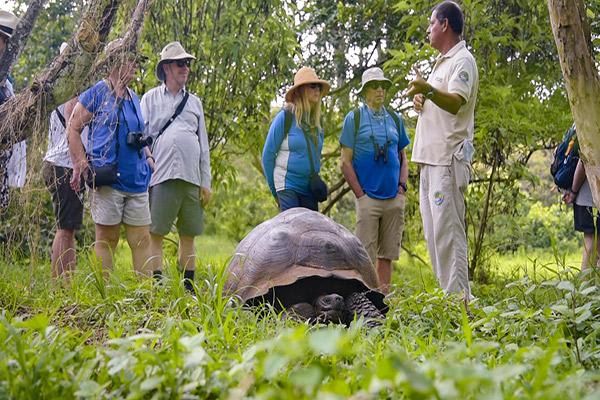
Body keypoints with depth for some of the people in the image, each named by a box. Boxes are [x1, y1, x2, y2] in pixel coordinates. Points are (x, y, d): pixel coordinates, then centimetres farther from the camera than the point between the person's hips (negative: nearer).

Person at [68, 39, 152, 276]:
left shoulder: (133, 97, 16)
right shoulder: (96, 94, -3)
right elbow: (73, 129, -3)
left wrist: (146, 158, 16)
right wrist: (82, 166, -9)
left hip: (137, 181, 6)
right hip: (108, 181, -6)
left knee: (142, 239, 4)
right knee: (107, 239, 1)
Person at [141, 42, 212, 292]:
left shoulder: (194, 102, 19)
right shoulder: (151, 98, 10)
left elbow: (204, 145, 18)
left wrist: (206, 183, 12)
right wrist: (148, 158, -8)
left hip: (191, 177, 4)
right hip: (162, 176, -4)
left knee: (189, 235, 5)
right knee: (156, 233, -7)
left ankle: (188, 288, 11)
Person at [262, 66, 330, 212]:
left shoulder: (317, 122, 10)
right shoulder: (285, 117, -7)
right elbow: (268, 155, -3)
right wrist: (274, 190, 2)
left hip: (310, 189, 6)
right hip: (288, 187, -6)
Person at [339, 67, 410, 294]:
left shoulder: (395, 119, 15)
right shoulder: (354, 119, 2)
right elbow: (346, 162, -1)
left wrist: (402, 187, 6)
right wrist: (360, 195, -7)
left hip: (394, 198, 4)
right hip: (368, 197, -4)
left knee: (387, 254, 7)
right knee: (366, 256, -6)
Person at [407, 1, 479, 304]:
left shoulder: (463, 61, -8)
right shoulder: (442, 62, 23)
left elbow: (455, 102, -24)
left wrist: (429, 90, -42)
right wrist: (420, 100, 9)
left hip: (448, 158, -10)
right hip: (431, 157, 10)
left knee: (447, 230, -13)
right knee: (434, 232, 11)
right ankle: (448, 294, 17)